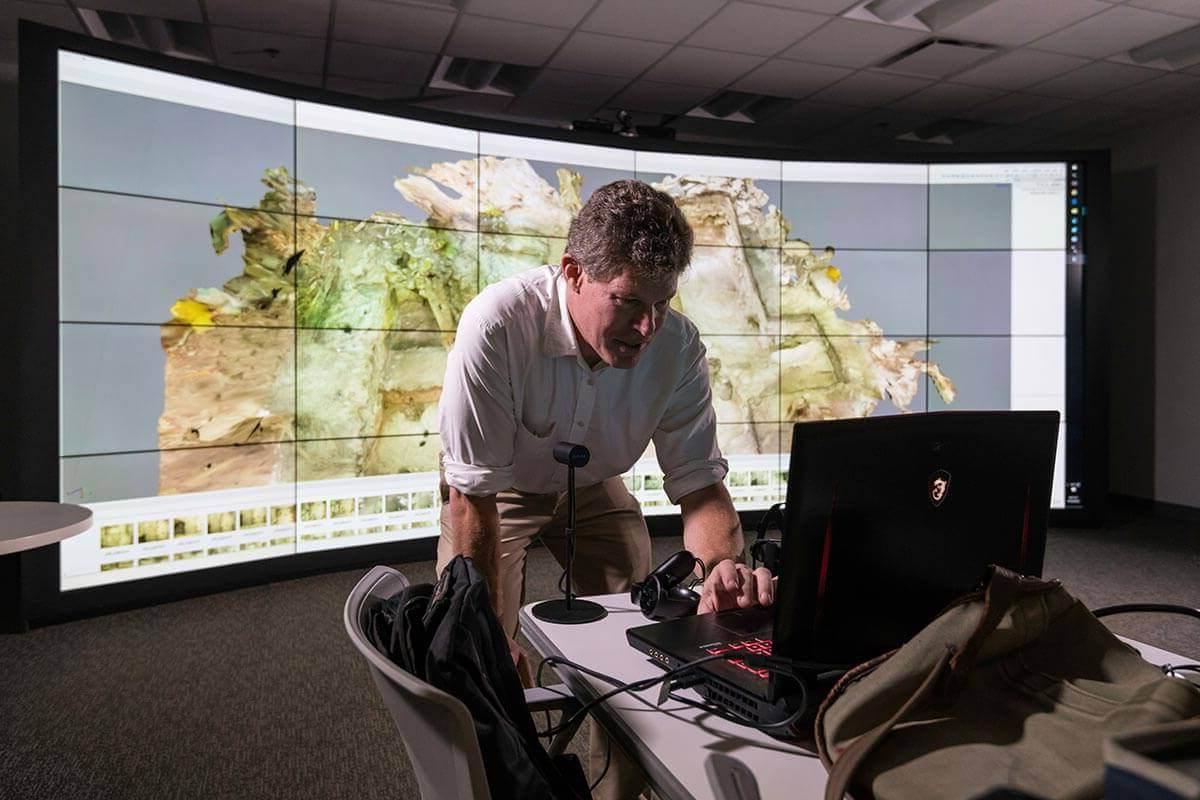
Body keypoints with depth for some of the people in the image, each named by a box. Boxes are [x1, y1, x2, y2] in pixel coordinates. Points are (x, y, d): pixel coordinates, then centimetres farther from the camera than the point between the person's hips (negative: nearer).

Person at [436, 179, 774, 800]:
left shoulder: (676, 345, -25)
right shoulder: (498, 324, -36)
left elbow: (698, 481, -19)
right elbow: (473, 494, -30)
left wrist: (721, 566, -40)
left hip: (592, 488, 3)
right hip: (497, 489, -2)